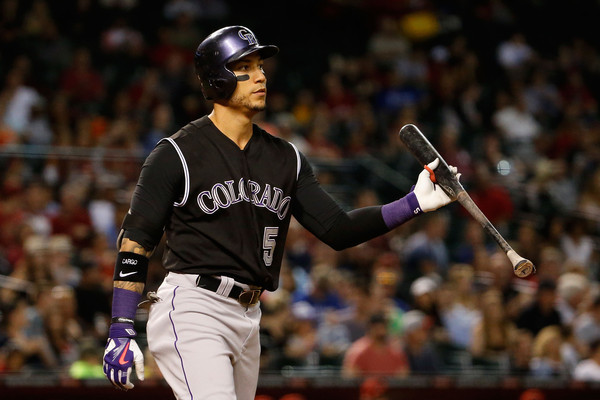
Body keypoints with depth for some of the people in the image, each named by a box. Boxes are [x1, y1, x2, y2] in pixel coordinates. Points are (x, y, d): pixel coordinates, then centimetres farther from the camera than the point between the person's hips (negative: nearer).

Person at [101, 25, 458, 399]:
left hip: (248, 319, 7)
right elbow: (135, 242, -7)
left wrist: (415, 203, -6)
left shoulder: (285, 158, 12)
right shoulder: (177, 154, -5)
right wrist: (121, 332, -15)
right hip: (191, 312, -7)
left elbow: (337, 230, 7)